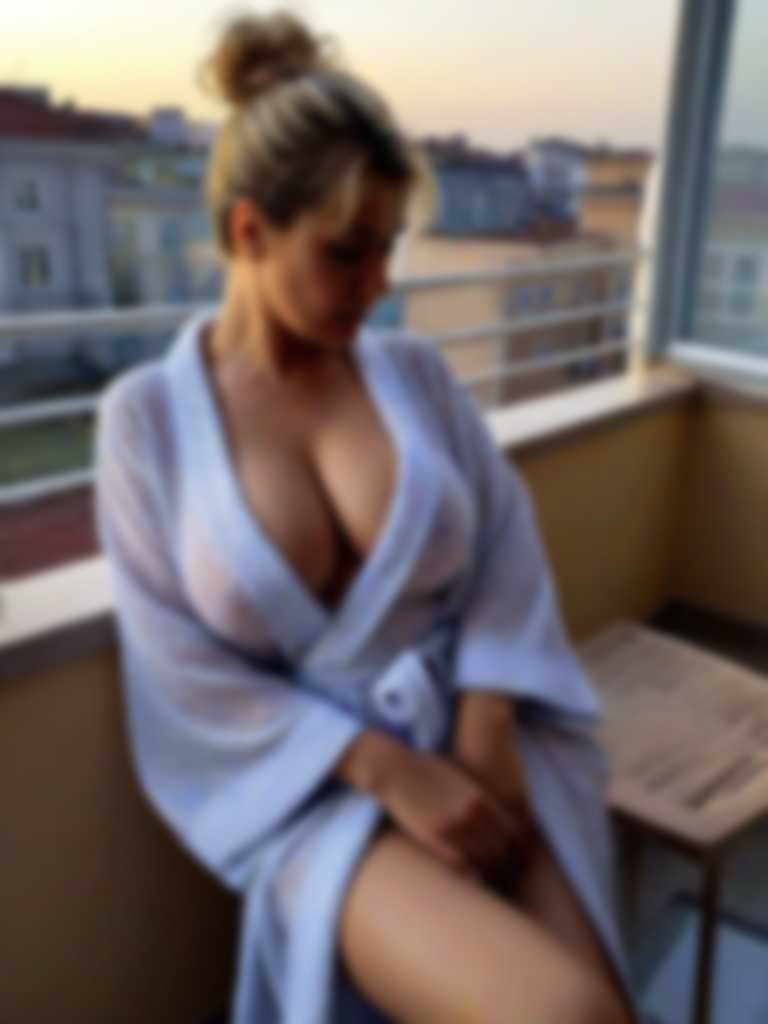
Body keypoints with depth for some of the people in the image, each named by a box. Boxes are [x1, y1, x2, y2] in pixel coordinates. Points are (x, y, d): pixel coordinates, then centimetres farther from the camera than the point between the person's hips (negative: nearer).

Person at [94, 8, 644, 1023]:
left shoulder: (416, 370, 4)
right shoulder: (147, 416, -4)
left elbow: (507, 555, 4)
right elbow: (185, 665, -6)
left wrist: (485, 733, -11)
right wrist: (389, 769, -14)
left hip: (479, 741, 3)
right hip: (318, 786, -3)